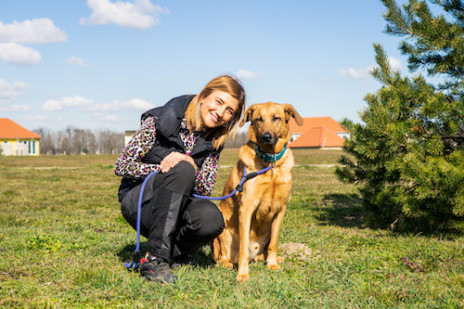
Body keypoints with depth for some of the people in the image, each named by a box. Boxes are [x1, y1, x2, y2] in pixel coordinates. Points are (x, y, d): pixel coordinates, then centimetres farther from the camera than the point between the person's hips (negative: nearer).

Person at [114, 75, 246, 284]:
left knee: (212, 220, -31)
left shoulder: (213, 142, 1)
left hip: (174, 206, 4)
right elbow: (122, 166, -13)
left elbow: (205, 190, -6)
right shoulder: (161, 121, -13)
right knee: (182, 170, -34)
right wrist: (169, 170, -20)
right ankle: (155, 258, -32)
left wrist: (190, 164, -26)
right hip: (138, 201, -4)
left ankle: (171, 251, 1)